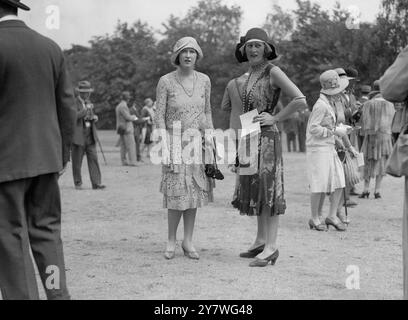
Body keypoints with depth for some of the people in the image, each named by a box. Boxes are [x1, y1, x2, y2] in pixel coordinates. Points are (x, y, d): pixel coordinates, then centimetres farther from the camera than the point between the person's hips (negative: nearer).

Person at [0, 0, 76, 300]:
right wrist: (63, 154, 16)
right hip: (46, 157, 6)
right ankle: (58, 292, 12)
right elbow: (68, 108, 8)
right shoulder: (51, 47, 7)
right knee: (46, 230, 14)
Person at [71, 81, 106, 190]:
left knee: (93, 159, -2)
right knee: (77, 162, 3)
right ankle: (78, 183, 15)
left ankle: (96, 183, -4)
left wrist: (94, 117, 4)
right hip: (78, 136, -6)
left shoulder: (88, 102, 16)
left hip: (90, 136, 6)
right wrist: (86, 109, -24)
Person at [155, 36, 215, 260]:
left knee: (194, 191, 5)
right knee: (177, 194, -4)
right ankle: (171, 240, 12)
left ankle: (188, 241, 14)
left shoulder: (204, 80, 4)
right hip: (175, 141, -3)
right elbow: (159, 117, -6)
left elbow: (207, 113, 12)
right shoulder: (166, 81, -6)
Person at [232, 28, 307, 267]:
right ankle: (261, 241, 21)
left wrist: (275, 118, -14)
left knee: (269, 189, -7)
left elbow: (301, 101, -18)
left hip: (267, 138, -9)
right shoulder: (252, 74, 13)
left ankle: (271, 247, -6)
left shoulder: (273, 71, -11)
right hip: (251, 139, 9)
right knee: (255, 189, 12)